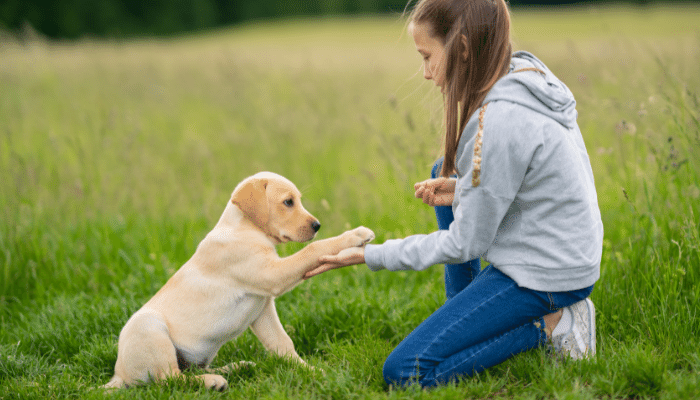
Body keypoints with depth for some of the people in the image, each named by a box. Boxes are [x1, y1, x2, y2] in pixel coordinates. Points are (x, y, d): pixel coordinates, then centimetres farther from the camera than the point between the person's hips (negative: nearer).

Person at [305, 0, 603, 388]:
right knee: (445, 172, 27)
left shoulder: (497, 123, -27)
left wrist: (369, 255, -10)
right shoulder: (525, 72, 1)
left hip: (545, 275, -10)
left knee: (405, 371, -13)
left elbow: (464, 245, -17)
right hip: (571, 256, 10)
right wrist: (462, 188, 4)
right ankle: (462, 316, 24)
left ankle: (549, 326, -7)